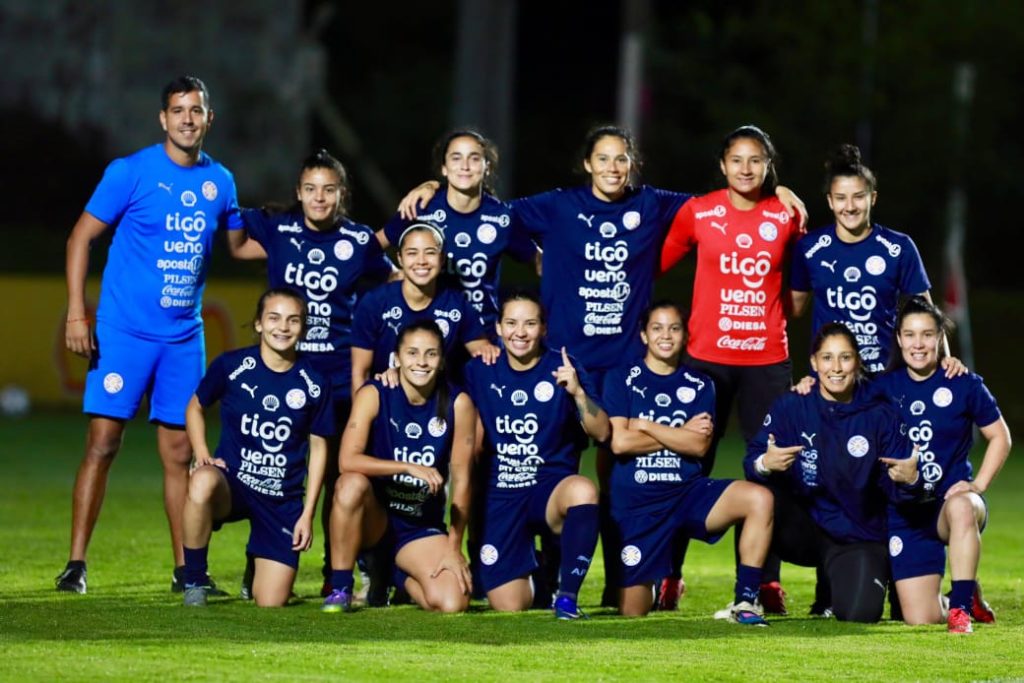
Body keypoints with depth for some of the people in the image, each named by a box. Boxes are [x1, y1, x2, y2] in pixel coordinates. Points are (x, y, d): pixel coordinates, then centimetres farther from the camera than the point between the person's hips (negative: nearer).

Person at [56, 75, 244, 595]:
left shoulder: (219, 181, 8)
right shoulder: (131, 172, -6)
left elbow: (238, 240, 25)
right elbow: (81, 237, -3)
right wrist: (76, 312, -10)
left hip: (185, 335, 4)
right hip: (124, 331, -4)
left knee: (179, 452, 6)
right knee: (103, 442, -8)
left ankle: (185, 569, 11)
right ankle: (76, 565, -4)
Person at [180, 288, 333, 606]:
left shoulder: (314, 383, -2)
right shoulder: (231, 366, -6)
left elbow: (318, 448, 7)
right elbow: (195, 407, 11)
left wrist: (307, 514, 3)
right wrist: (202, 454, -6)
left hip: (283, 500, 2)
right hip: (232, 484, -1)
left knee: (271, 604, -5)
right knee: (202, 482, -41)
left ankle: (261, 567, 35)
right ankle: (195, 582, -19)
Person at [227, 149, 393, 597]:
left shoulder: (359, 241, 0)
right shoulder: (278, 230, 1)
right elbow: (237, 246, 16)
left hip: (338, 375, 0)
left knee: (336, 475, 3)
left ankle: (335, 574, 11)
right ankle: (259, 570, 9)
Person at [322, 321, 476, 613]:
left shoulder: (458, 404, -9)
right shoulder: (373, 395, -11)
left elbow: (461, 480, -6)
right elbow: (348, 460, -25)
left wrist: (454, 547, -8)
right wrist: (410, 468, -36)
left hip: (422, 525, 2)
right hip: (373, 517, -2)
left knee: (452, 603, -21)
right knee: (352, 483, -36)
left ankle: (401, 576, 17)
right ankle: (339, 588, -18)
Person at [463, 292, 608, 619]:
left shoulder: (563, 369, -4)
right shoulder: (481, 372, 4)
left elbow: (601, 432, -12)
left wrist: (577, 392, -26)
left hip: (552, 486, -2)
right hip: (500, 495, 2)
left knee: (583, 491, -40)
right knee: (508, 607, -6)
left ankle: (567, 597, -25)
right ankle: (534, 572, 33)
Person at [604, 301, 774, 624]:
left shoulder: (699, 385, 8)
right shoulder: (622, 380, 2)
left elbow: (699, 445, -7)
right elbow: (619, 442, -12)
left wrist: (644, 426, -9)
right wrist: (681, 433, -7)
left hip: (688, 491, 2)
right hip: (636, 501, -1)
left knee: (759, 498, -28)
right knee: (632, 612, -2)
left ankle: (745, 600, -21)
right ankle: (644, 582, 37)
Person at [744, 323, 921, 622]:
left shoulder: (881, 415, -3)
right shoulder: (791, 406, -3)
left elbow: (894, 485, -5)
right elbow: (752, 460, -13)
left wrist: (909, 481, -29)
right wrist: (764, 464, -37)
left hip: (859, 538, 0)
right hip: (801, 529, 0)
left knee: (858, 612, -24)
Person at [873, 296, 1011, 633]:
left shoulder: (964, 385, -2)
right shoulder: (884, 388, 4)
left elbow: (1000, 436, 4)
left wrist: (978, 485, -8)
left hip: (951, 497, -2)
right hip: (905, 513, 2)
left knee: (961, 508, -43)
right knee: (920, 620, -7)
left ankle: (962, 608, -32)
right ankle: (970, 595, 28)